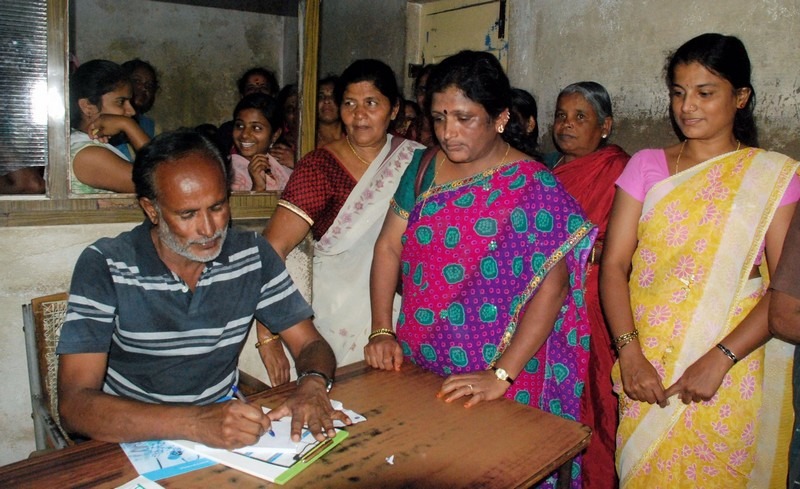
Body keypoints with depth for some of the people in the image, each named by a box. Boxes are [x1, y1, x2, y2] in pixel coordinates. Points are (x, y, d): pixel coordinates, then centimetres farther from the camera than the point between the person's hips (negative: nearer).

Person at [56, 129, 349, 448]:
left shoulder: (252, 254, -4)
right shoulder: (105, 266, -13)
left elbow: (311, 345, 1)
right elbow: (74, 405, -20)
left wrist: (312, 385, -23)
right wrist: (194, 423, -35)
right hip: (132, 436, -2)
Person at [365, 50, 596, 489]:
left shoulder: (533, 188, -12)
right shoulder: (424, 168, 2)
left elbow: (552, 288, -17)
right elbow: (389, 247, 3)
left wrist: (501, 375, -23)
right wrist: (382, 333, -5)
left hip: (493, 381, -4)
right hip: (417, 366, 5)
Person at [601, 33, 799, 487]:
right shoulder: (647, 165, 3)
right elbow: (614, 264, -3)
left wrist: (719, 360, -18)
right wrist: (629, 352, -14)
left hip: (731, 378, -1)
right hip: (646, 372, 2)